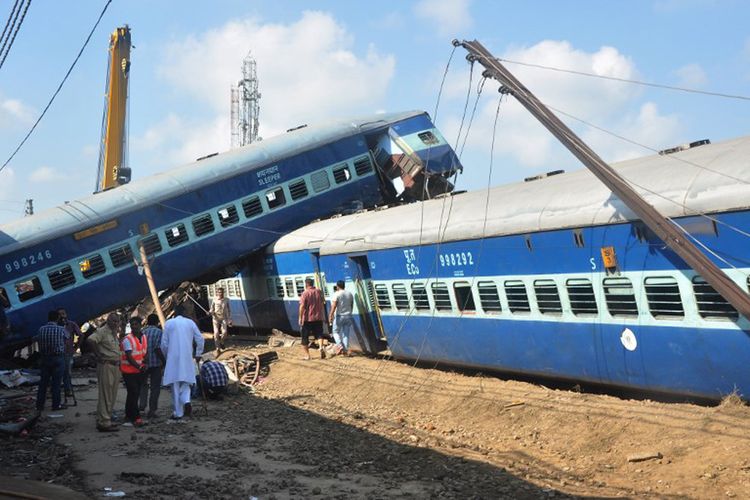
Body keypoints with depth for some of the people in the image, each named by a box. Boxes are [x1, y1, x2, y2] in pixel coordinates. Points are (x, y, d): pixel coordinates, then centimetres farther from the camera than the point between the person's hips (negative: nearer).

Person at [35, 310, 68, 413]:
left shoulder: (41, 329, -2)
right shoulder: (61, 329, -8)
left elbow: (38, 341, 3)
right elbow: (66, 337, 10)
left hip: (45, 358, 3)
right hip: (58, 358, -3)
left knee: (43, 382, 10)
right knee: (56, 383, 2)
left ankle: (39, 405, 15)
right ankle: (56, 405, 7)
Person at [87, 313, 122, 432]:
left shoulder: (114, 333, 17)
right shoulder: (102, 331, -11)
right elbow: (90, 340, -28)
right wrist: (98, 355, -21)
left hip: (115, 367, 9)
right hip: (105, 365, -9)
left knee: (112, 396, 13)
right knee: (105, 396, -8)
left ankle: (105, 420, 20)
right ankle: (104, 423, -6)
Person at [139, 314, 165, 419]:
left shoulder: (142, 332, 7)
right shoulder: (158, 332, -9)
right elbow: (158, 349, -17)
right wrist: (164, 362, -12)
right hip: (155, 363, -5)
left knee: (144, 384, 22)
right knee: (155, 387, 4)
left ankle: (142, 405, 9)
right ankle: (152, 410, 5)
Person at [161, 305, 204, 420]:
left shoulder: (169, 323, 1)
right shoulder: (190, 322, 5)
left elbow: (164, 343, 1)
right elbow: (200, 339, 2)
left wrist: (166, 355, 18)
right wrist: (198, 353, 15)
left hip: (173, 358, -1)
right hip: (187, 358, 1)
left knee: (175, 385, 5)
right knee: (186, 382, 14)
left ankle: (178, 413, 7)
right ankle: (186, 401, -14)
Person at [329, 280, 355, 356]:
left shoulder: (337, 294, -12)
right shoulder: (350, 294, 7)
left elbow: (334, 306, -19)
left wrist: (330, 316, -20)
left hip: (339, 316, -5)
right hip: (348, 316, 5)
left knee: (336, 332, 10)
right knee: (346, 334, 8)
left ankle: (340, 346, -10)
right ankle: (346, 350, 5)